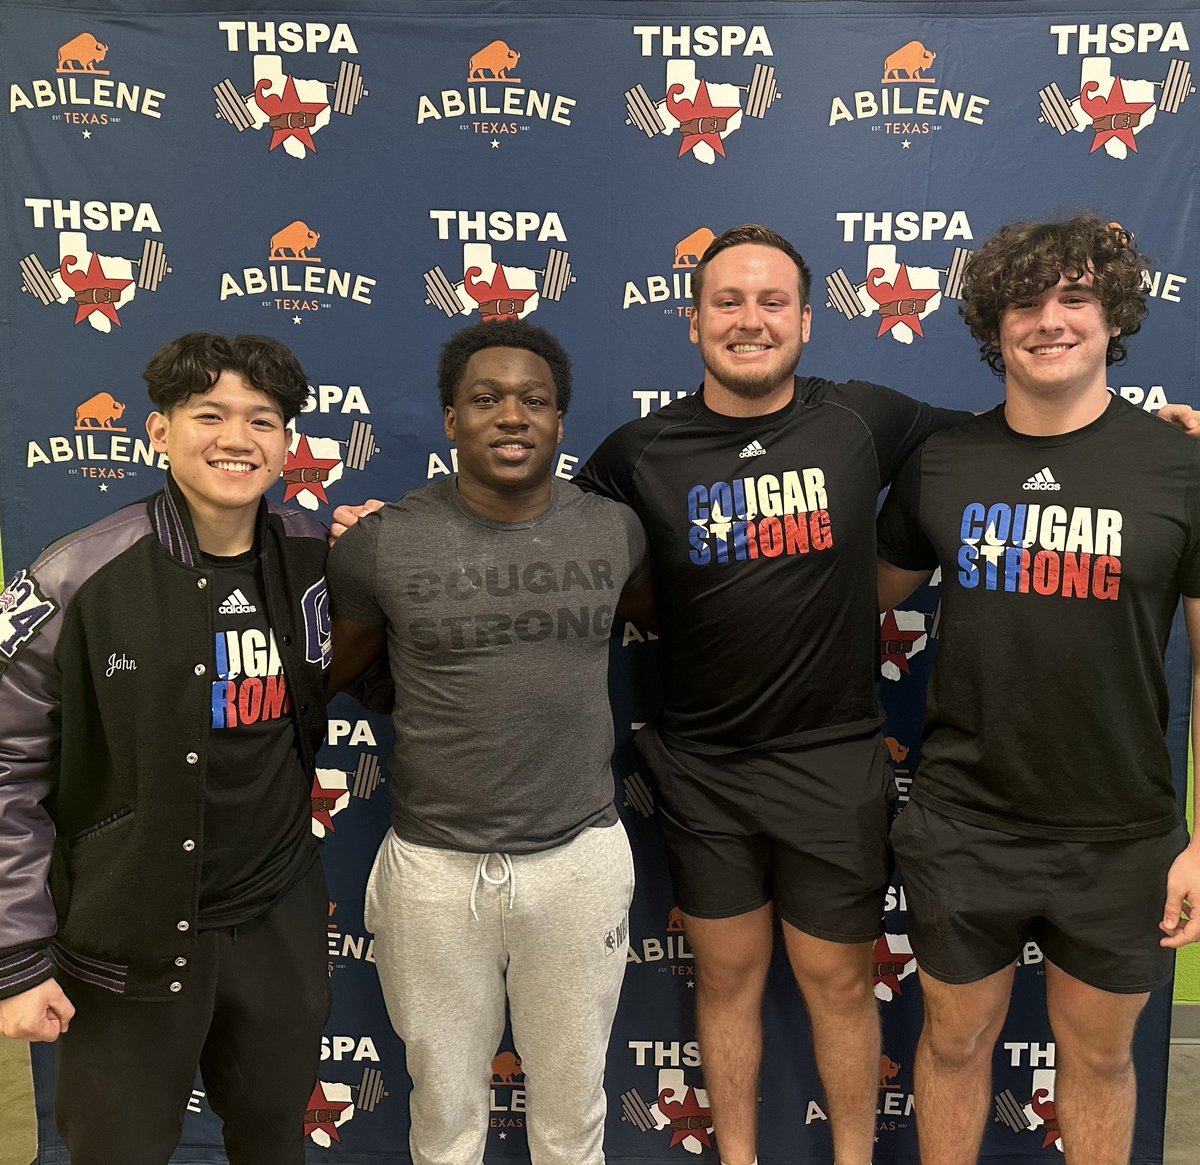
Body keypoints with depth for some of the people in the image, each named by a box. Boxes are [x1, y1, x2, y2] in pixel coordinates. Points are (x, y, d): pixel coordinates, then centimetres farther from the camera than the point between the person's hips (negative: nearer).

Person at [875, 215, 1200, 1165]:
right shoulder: (941, 464, -2)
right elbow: (869, 596, 11)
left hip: (1120, 836, -1)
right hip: (963, 825, 1)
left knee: (1099, 1054, 19)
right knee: (956, 1039, 18)